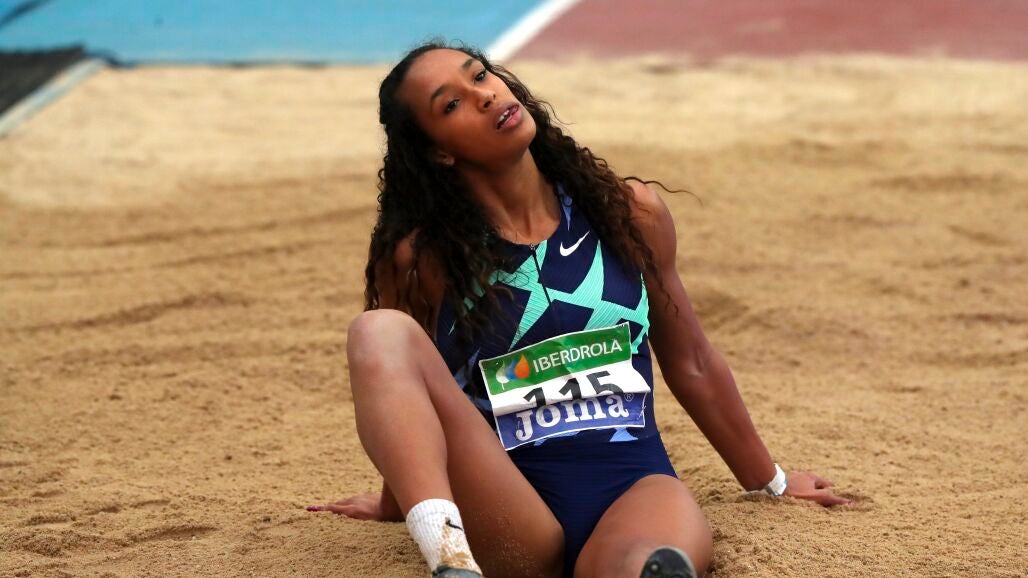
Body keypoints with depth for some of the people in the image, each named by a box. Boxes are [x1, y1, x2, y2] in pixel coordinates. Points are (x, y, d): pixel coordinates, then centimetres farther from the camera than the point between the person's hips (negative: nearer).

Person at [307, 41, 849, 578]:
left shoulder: (630, 213, 11)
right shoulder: (420, 261, 3)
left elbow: (691, 363, 23)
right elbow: (405, 391, 19)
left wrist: (768, 481, 32)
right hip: (509, 520, -1)